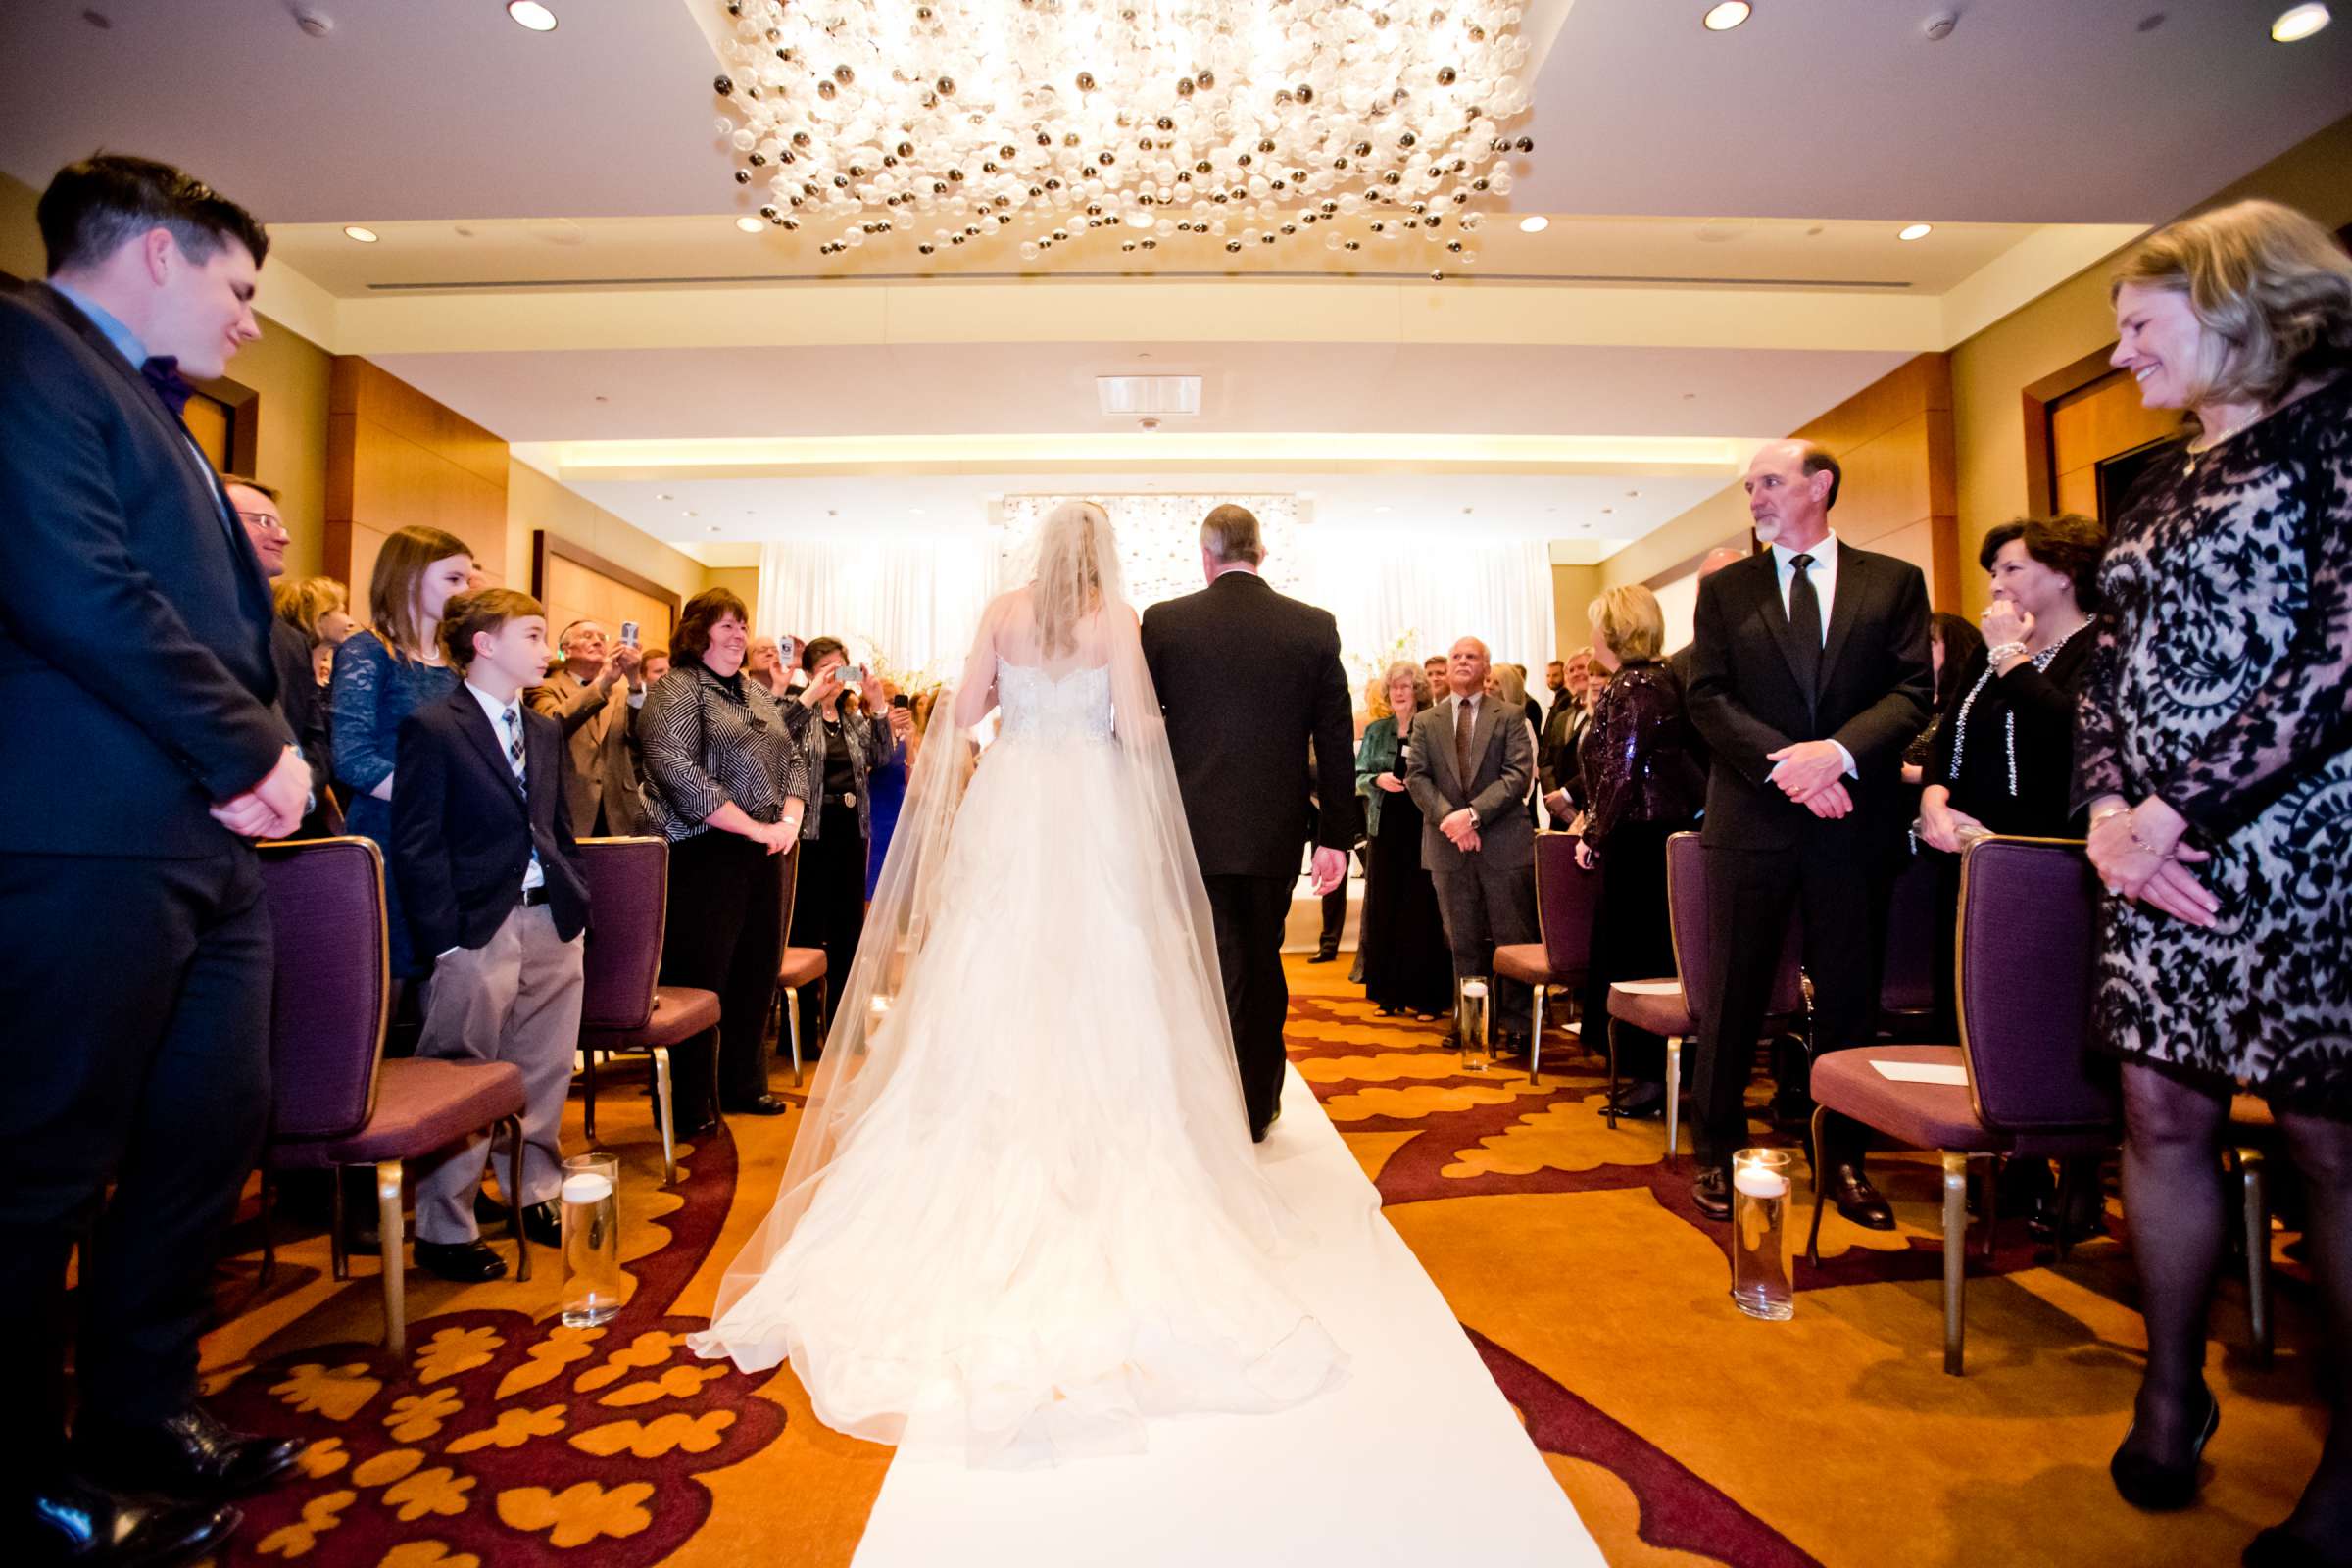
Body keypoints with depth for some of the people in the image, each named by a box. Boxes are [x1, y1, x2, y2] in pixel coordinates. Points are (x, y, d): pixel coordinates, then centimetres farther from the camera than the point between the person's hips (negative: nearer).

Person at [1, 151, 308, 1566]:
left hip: (205, 843, 10)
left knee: (212, 1136, 15)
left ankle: (145, 1418, 31)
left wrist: (263, 753, 4)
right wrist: (253, 750, -11)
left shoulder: (154, 416, 24)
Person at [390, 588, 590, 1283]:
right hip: (479, 930, -6)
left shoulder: (546, 731, 16)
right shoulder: (433, 727, -5)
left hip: (553, 922, 7)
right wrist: (444, 936, -14)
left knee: (546, 1074, 14)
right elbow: (415, 843, -9)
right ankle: (444, 1229, 15)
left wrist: (577, 905, 10)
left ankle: (538, 1195, 29)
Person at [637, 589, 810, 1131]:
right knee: (700, 980, -1)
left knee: (757, 972, 13)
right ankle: (691, 1108, 11)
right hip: (705, 855, -7)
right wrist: (756, 828, -17)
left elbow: (793, 758, 18)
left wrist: (790, 818, -1)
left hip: (764, 852, 8)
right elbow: (679, 774, -18)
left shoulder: (757, 693, 18)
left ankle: (743, 1084, 28)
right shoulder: (675, 691, -6)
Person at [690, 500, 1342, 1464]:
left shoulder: (1003, 613, 6)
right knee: (1093, 985, 4)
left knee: (998, 977, 8)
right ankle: (1092, 1144, 8)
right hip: (1092, 807, -2)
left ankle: (994, 1143, 16)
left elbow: (963, 712, 6)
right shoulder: (1115, 616, 0)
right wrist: (1153, 727, 15)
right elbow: (1137, 725, -7)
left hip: (1008, 806, 2)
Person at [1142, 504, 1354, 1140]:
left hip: (1193, 826, -2)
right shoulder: (1315, 627, 0)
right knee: (1262, 963, 16)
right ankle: (1259, 1108, 29)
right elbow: (1335, 742, 0)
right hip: (1275, 830, 2)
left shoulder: (1163, 622, -4)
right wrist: (1335, 835, 5)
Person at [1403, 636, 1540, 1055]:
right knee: (1464, 943, 8)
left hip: (1504, 843, -2)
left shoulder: (1510, 716, 5)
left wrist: (1473, 814, -16)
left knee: (1513, 939, 1)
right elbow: (1416, 777, 3)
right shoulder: (1425, 722, 12)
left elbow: (1519, 774, -5)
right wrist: (1448, 817, -13)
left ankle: (1516, 1025, 10)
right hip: (1448, 847, 2)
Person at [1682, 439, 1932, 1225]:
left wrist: (1839, 751, -18)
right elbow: (1707, 698, -1)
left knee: (1850, 994, 9)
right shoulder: (1724, 589, 8)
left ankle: (1843, 1158, 24)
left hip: (1856, 817, 1)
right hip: (1751, 816, 0)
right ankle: (1717, 1153, 17)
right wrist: (1782, 762, -14)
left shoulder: (1894, 582, 8)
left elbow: (1912, 692, 0)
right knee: (1734, 991, 4)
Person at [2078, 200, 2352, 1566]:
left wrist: (2185, 807, -17)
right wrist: (2107, 809, -1)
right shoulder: (2163, 481, 17)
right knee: (2164, 1116, 9)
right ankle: (2173, 1395, 25)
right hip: (2159, 848, 7)